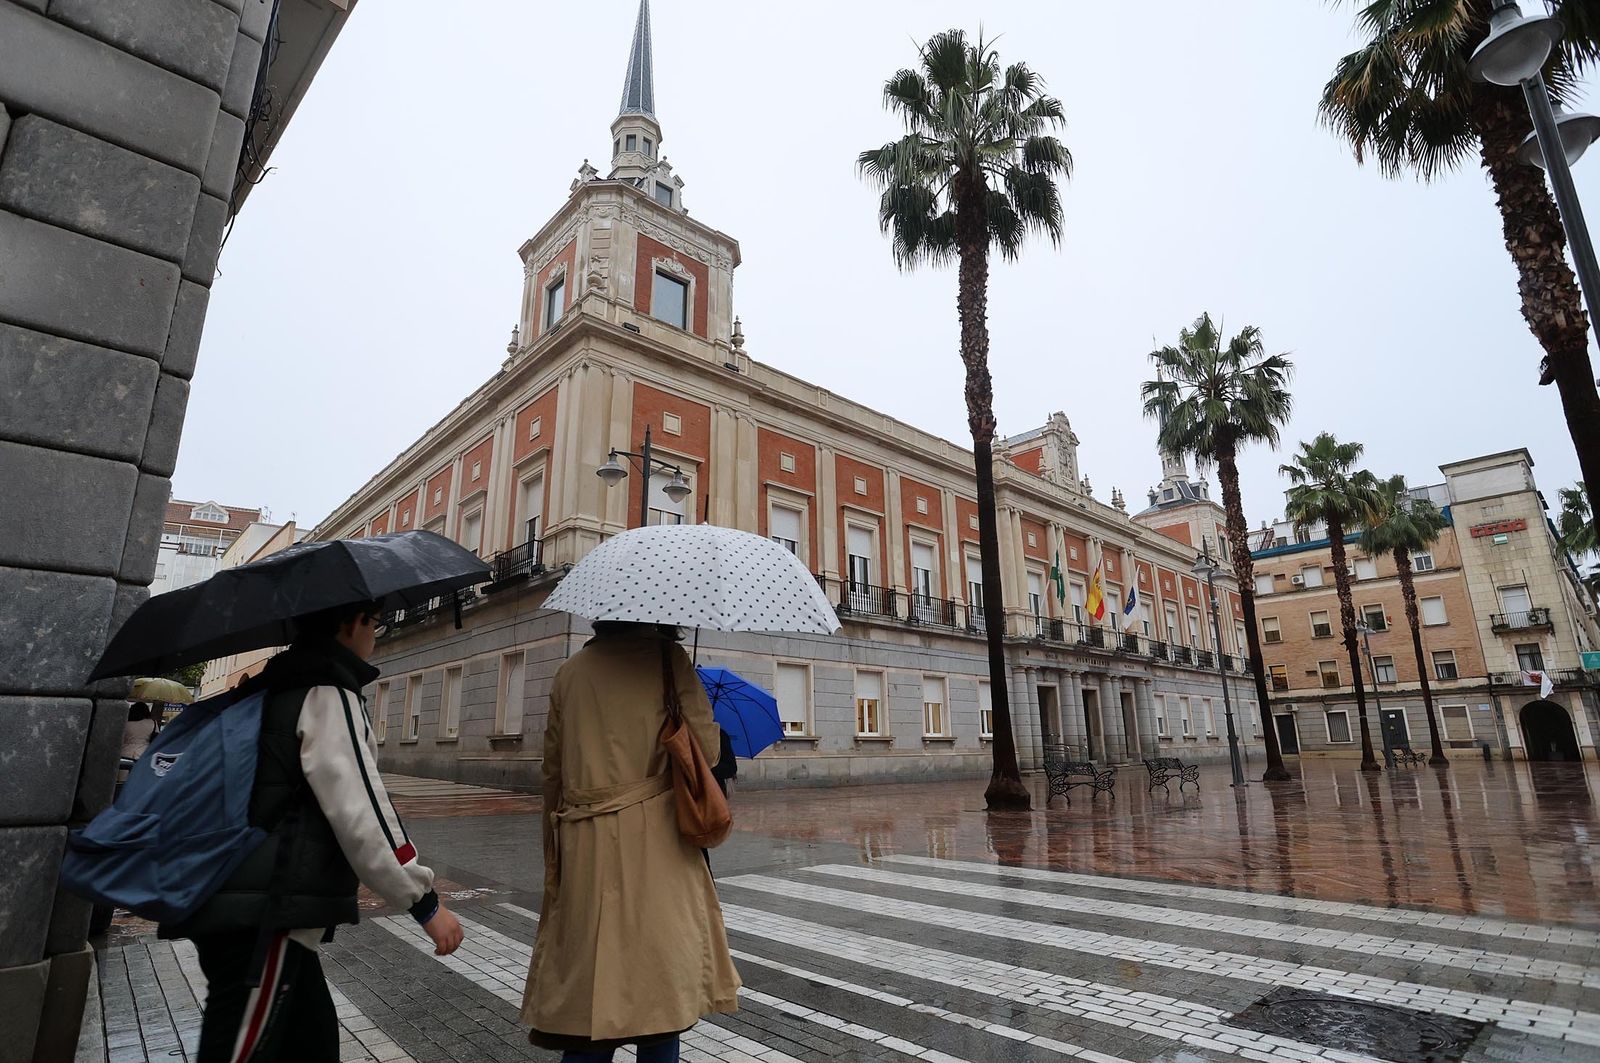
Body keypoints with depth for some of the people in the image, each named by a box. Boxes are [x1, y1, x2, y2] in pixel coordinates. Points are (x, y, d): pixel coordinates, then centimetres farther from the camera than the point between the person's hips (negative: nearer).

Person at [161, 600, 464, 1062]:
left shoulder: (277, 689, 15)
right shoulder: (327, 693, -15)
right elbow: (360, 813, -22)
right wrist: (425, 903, -17)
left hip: (242, 910, 10)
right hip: (264, 918, -10)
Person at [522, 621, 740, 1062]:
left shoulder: (570, 671, 9)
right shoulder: (665, 655, -5)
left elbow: (552, 770, 12)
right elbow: (706, 748, -6)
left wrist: (554, 852, 22)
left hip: (581, 848, 5)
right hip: (653, 841, -4)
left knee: (588, 994, 12)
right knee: (661, 984, 8)